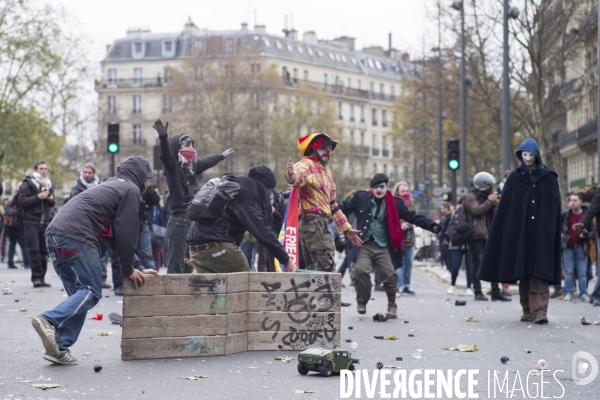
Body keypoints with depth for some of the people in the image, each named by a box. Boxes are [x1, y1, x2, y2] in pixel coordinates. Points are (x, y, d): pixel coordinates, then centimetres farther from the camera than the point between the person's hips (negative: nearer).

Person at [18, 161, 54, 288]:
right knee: (34, 250, -13)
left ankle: (41, 277, 5)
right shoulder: (27, 184, -1)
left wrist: (51, 199, 4)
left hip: (44, 222, 5)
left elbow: (51, 204, 27)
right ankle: (36, 277, -14)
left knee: (44, 251, 0)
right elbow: (21, 202, -11)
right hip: (31, 221, -5)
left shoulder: (48, 185, 19)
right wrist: (38, 197, -19)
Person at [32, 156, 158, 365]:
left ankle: (59, 347, 0)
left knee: (79, 293, 10)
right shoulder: (130, 190, 6)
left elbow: (118, 234, 36)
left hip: (54, 234, 9)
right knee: (91, 292, -7)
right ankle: (49, 321, -26)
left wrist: (137, 267, 33)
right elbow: (126, 234, -1)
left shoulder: (112, 187, 35)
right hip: (77, 238, -9)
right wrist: (129, 270, 9)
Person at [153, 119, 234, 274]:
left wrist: (222, 156, 53)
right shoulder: (173, 166, -6)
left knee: (188, 265, 11)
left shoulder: (192, 166, 16)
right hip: (178, 220, -8)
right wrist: (163, 137, -45)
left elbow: (206, 162, 35)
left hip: (192, 220, 8)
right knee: (176, 265, -13)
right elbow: (165, 154, -26)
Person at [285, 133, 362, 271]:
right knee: (327, 267, -18)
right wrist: (291, 177, -58)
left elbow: (332, 204, 28)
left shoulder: (326, 169, 23)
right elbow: (298, 176, -34)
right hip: (312, 222, -10)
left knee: (313, 270, 10)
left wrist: (346, 228, 27)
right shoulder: (307, 165, -7)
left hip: (321, 223, 10)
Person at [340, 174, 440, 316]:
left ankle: (392, 305, 18)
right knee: (361, 270, -19)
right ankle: (362, 301, 8)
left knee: (389, 275, -8)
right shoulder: (361, 197, 2)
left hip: (383, 247, 1)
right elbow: (343, 209, 3)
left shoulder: (396, 203, 4)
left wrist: (432, 225, -7)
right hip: (364, 244, -1)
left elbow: (413, 217, 4)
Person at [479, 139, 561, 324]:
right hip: (519, 231, 1)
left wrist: (553, 230, -1)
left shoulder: (549, 177, 5)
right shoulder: (515, 177, 5)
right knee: (523, 271, 4)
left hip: (542, 232, -1)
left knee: (540, 272, -10)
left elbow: (555, 205, 6)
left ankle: (540, 311, -15)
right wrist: (507, 231, -4)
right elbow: (505, 207, 3)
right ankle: (528, 310, 12)